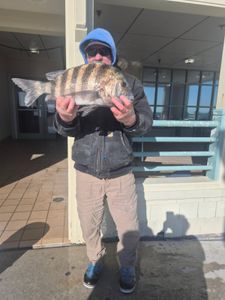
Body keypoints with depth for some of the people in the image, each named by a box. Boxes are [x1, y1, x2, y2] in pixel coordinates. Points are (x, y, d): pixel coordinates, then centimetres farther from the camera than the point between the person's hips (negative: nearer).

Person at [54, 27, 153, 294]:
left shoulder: (130, 83, -1)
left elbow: (147, 123, -8)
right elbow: (69, 130, -6)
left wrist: (131, 120, -32)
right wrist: (65, 119, -30)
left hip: (121, 172, -1)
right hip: (86, 171, 2)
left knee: (129, 230, 9)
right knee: (89, 226, 18)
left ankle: (127, 266, 41)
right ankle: (95, 260, 48)